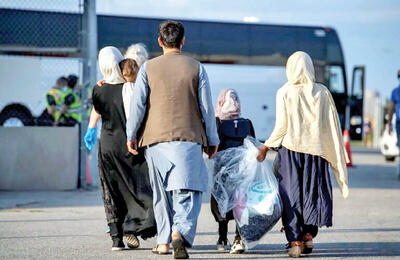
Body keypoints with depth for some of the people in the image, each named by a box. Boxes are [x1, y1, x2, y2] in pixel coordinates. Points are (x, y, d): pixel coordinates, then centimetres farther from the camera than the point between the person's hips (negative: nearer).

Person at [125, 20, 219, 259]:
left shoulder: (149, 68, 2)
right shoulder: (196, 68, 2)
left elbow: (137, 104, 0)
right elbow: (206, 107, 4)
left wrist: (131, 136, 9)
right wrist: (213, 140, 12)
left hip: (155, 138, 2)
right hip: (188, 138, -2)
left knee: (162, 192, 13)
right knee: (187, 190, -3)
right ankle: (180, 232, -25)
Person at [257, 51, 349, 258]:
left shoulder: (284, 92, -5)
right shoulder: (322, 92, 0)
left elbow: (281, 127, -7)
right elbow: (331, 126, 1)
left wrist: (266, 147, 5)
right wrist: (337, 156, 9)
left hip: (290, 148, -2)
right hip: (315, 149, 2)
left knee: (291, 194, 3)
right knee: (313, 191, 13)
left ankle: (295, 241, 0)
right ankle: (309, 233, 2)